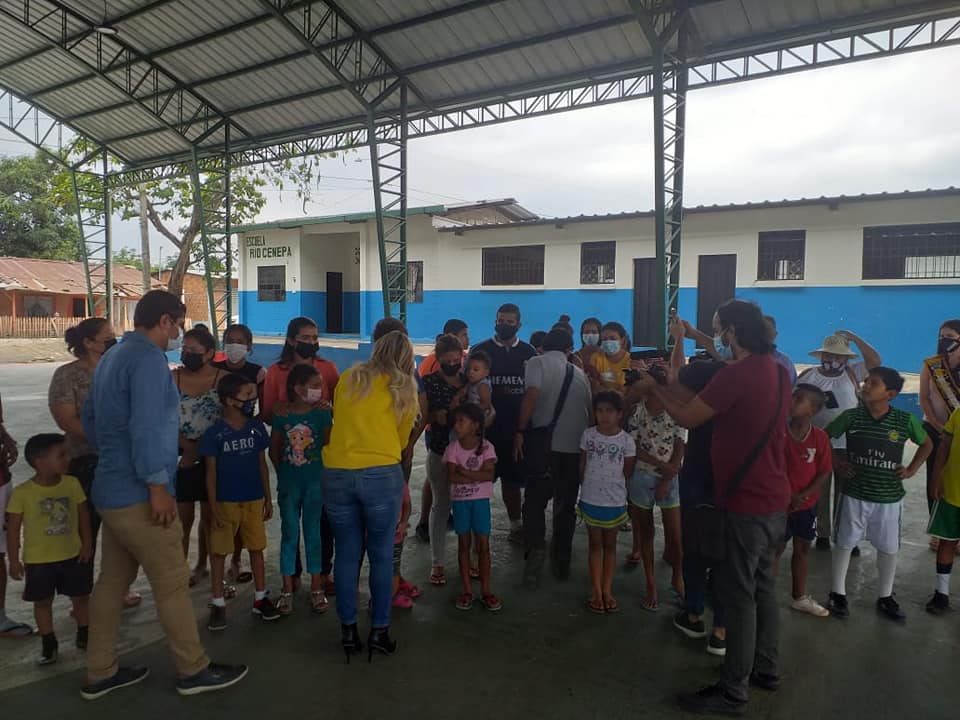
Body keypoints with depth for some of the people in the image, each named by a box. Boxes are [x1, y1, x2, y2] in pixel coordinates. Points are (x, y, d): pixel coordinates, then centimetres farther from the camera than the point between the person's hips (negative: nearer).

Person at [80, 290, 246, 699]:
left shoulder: (111, 357, 13)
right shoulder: (149, 359, -17)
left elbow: (89, 418, 21)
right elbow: (146, 428, -25)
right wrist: (158, 486, -23)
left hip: (111, 490, 10)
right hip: (138, 494, -10)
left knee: (112, 581, 16)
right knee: (172, 583, 1)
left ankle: (100, 674, 27)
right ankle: (193, 670, 14)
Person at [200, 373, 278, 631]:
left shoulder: (257, 428, 0)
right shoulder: (214, 433, -11)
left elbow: (262, 465, 7)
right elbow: (211, 472, -7)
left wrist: (268, 499, 7)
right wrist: (213, 507, -9)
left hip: (253, 500, 3)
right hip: (225, 502, -3)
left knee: (256, 548, 10)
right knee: (219, 552, 5)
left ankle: (260, 598, 23)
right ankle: (218, 604, 18)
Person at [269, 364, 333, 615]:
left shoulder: (322, 413, -5)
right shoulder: (281, 414, -5)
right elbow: (274, 450, 4)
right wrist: (283, 473, 4)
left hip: (314, 481, 0)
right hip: (288, 483, 1)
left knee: (313, 532, 8)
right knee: (289, 533, 9)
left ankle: (316, 589, 20)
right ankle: (287, 590, 20)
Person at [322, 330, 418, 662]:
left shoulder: (348, 378, 12)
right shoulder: (404, 388, 7)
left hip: (337, 473, 3)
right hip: (382, 474, -2)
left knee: (346, 554, 12)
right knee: (382, 556, 9)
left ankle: (348, 631, 21)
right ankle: (379, 631, 16)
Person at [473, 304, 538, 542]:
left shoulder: (528, 352, 7)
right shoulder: (481, 350, 1)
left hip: (517, 428, 2)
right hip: (486, 427, -2)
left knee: (513, 478, 13)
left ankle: (516, 525, 25)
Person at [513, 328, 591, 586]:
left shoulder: (537, 362, 3)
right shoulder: (580, 374, 17)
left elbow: (532, 395, -13)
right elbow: (591, 410, 20)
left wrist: (520, 432, -10)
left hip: (544, 442, -4)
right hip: (576, 445, 4)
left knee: (535, 499, 3)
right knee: (567, 503, 14)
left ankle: (535, 547, -16)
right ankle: (562, 561, 21)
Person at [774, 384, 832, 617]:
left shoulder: (820, 437, -8)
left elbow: (825, 472, -4)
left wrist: (803, 495, -15)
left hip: (807, 504, 3)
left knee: (803, 547, 17)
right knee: (776, 548, 4)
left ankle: (800, 598, 33)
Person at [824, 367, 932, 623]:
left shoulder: (905, 420, -8)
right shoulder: (850, 416, -9)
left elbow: (927, 443, 12)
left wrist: (912, 469, 3)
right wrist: (834, 464, -4)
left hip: (889, 498, 1)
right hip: (854, 495, -1)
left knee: (889, 548, 13)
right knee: (844, 544, 8)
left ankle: (886, 598, 32)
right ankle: (838, 594, 24)